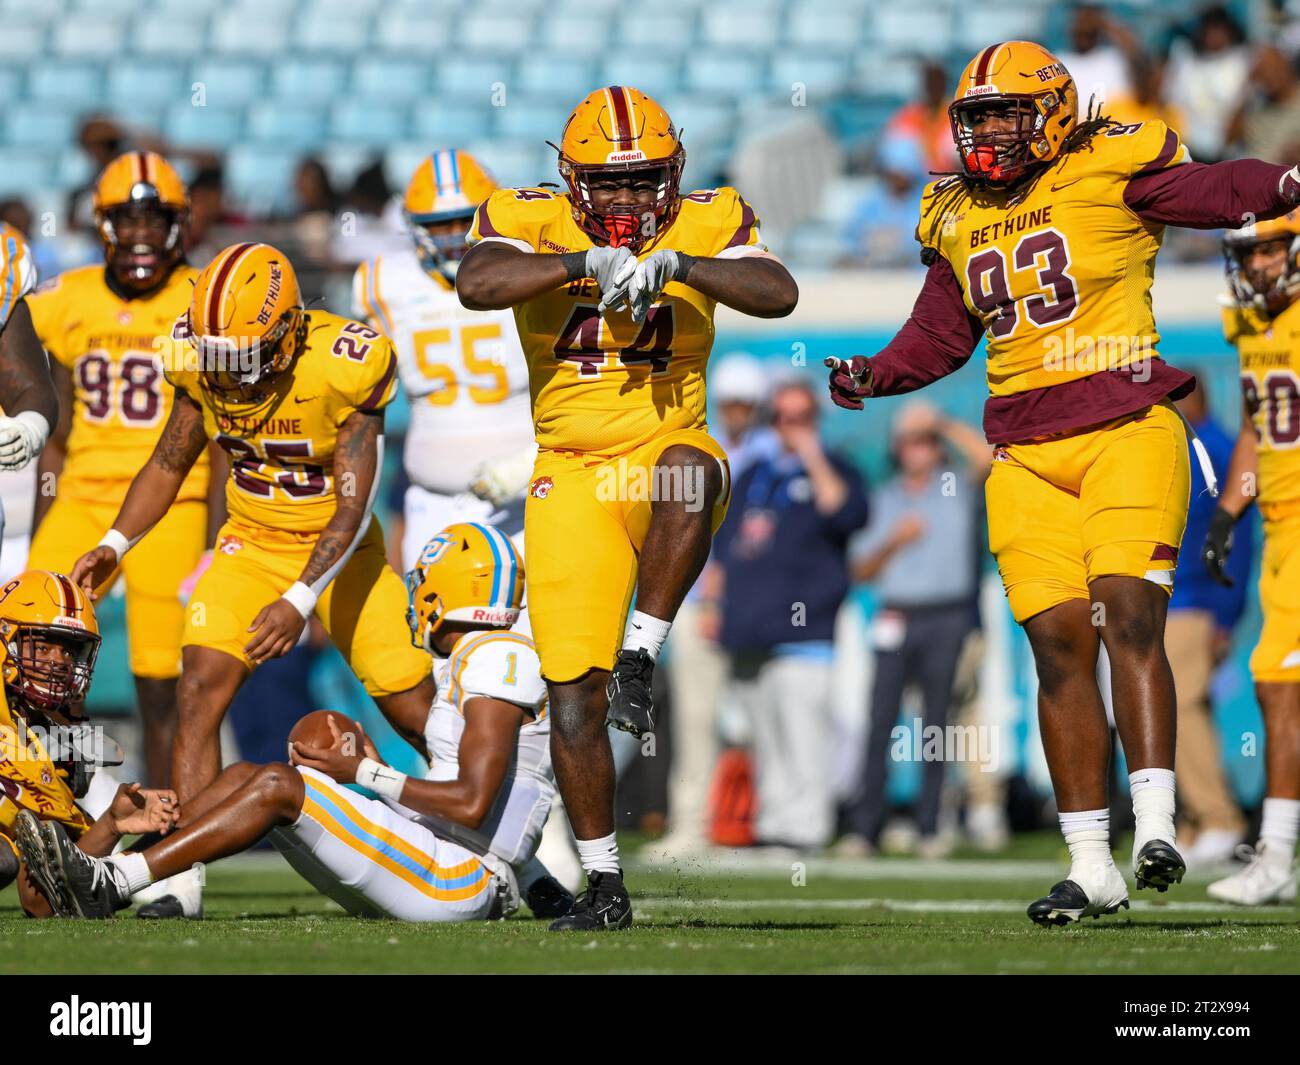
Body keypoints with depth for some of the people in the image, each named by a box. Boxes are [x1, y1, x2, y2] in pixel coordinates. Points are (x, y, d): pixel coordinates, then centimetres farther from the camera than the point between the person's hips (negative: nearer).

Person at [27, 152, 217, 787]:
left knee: (161, 687, -5)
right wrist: (37, 548, 11)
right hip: (84, 499, 3)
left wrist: (215, 549, -8)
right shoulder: (70, 305, 7)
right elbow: (59, 438, 13)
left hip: (170, 505, -3)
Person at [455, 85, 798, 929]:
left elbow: (779, 294, -17)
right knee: (573, 694, -3)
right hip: (572, 473, 1)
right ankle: (604, 886, 11)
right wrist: (585, 263, -31)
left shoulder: (708, 225, 0)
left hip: (665, 449, -1)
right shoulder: (531, 224, -3)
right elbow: (476, 285, -23)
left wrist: (673, 264, -27)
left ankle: (639, 662, -27)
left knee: (692, 472, -41)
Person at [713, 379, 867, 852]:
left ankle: (805, 825, -15)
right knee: (765, 737, 8)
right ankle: (772, 823, 11)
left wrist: (816, 462, -17)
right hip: (748, 630, 6)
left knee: (802, 729, -14)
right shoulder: (753, 477, 23)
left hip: (804, 630, -6)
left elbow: (848, 515, -15)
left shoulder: (834, 472, 7)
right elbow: (724, 544, 25)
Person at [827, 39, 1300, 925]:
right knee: (1059, 643, 0)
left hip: (1127, 430, -5)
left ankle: (1157, 826, -17)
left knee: (1130, 619, -17)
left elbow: (1216, 190, -14)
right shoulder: (960, 222, 15)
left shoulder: (1109, 172, -2)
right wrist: (870, 378, 10)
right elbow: (937, 337, 26)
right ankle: (1091, 867, 3)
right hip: (1028, 457, 5)